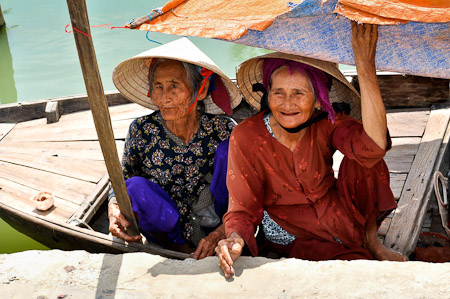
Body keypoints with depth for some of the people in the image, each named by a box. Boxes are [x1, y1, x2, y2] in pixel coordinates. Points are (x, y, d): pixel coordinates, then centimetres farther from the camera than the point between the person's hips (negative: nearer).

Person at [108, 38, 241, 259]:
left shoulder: (224, 131, -13)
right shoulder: (141, 131, -10)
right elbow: (122, 181, 3)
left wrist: (220, 234, -28)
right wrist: (114, 207, -20)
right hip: (167, 232, 2)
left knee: (227, 149, -19)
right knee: (136, 186, -28)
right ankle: (185, 249, -12)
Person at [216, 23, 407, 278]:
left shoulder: (326, 123, -18)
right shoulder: (246, 138, -21)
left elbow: (375, 145, -39)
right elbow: (243, 209, -15)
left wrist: (365, 65, -45)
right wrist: (235, 240, -39)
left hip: (341, 215, 3)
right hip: (294, 236, -2)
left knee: (364, 157, -24)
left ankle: (371, 240, -4)